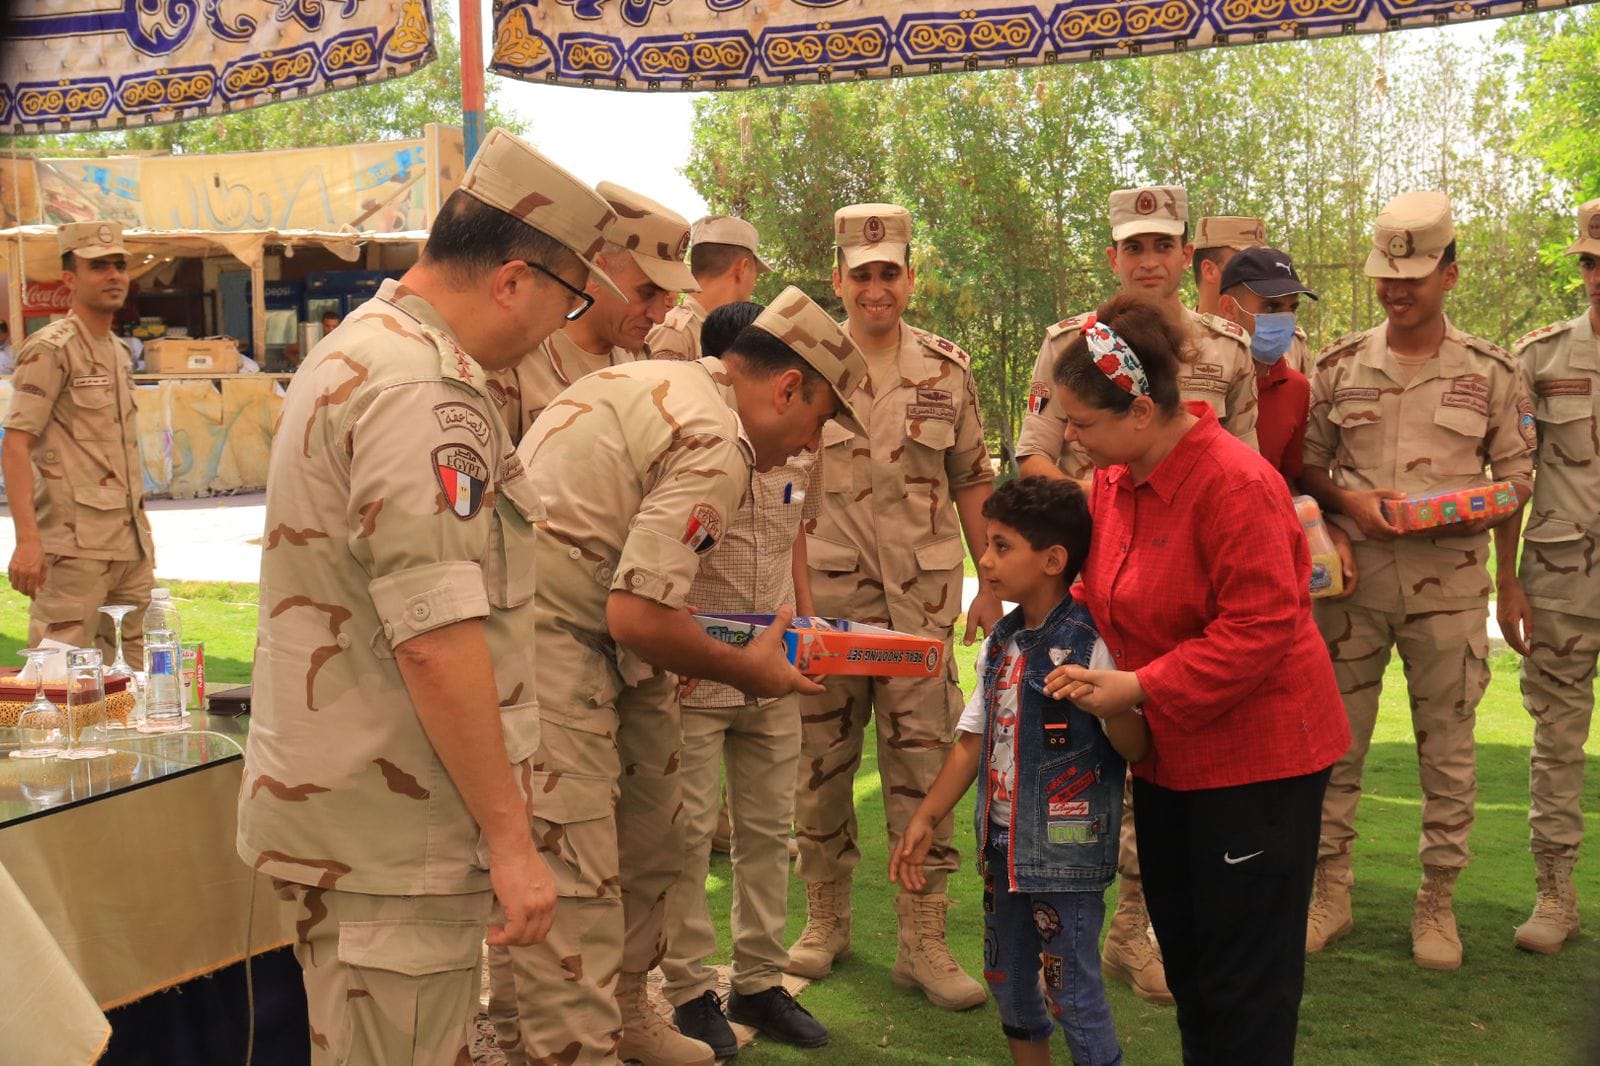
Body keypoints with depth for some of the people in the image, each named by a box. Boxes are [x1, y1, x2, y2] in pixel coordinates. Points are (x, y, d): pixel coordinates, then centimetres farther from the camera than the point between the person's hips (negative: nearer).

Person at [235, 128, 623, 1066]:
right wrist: (510, 837, -21)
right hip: (394, 831, -10)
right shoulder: (423, 391, -21)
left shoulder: (357, 349, 13)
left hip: (327, 803, 10)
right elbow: (435, 640, -26)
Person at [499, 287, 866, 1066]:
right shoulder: (715, 447, -13)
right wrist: (746, 670, -4)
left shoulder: (644, 379, 16)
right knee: (571, 887, -5)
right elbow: (638, 615, -19)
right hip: (546, 645, -10)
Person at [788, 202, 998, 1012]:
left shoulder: (947, 370, 5)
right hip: (824, 595, 0)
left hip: (923, 599, 1)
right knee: (819, 764, 8)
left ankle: (923, 942, 8)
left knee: (923, 765, 1)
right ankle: (825, 920, 25)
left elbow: (972, 483, 11)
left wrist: (994, 583, 7)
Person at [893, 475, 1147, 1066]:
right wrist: (925, 819, 9)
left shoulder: (1090, 644, -16)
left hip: (1068, 853, -7)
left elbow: (1134, 748, -19)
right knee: (1008, 983, 18)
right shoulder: (1000, 644, 6)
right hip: (1004, 844, 8)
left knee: (1072, 991, -1)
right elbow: (974, 741, 12)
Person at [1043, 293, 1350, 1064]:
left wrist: (1137, 688, -24)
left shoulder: (1235, 485, -23)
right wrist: (1087, 656, -1)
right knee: (1184, 962, 18)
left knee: (1243, 980, 2)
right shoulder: (1115, 477, 2)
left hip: (1255, 756, -8)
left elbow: (1259, 630, -26)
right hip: (1167, 753, 8)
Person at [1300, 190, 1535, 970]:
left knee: (1447, 747, 6)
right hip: (1353, 577, 1)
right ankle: (1329, 895, 18)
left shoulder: (1489, 373, 2)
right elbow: (1302, 466, 9)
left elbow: (1517, 477, 5)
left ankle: (1436, 906, 18)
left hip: (1450, 585, -1)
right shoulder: (1339, 367, 4)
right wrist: (1349, 502, -11)